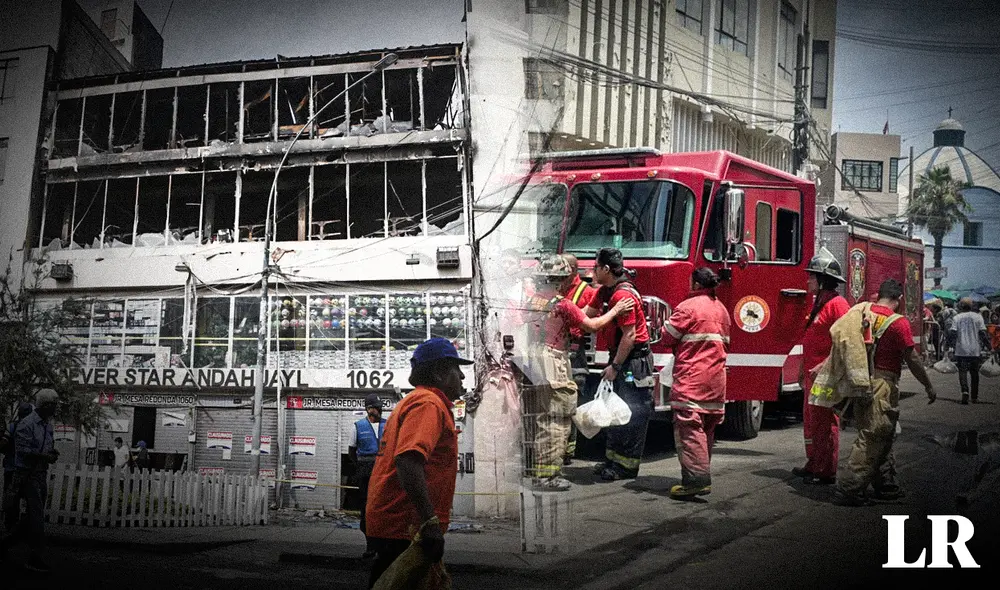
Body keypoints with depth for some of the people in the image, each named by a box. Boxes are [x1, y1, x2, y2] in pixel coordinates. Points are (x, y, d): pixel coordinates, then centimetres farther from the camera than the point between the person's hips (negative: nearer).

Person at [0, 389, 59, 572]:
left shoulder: (48, 424, 13)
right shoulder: (27, 424, -13)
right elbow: (23, 450, -20)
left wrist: (52, 452, 1)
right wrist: (46, 456, -18)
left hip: (41, 475, 9)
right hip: (28, 475, -9)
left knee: (35, 517, 11)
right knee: (37, 517, -10)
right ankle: (35, 558, -6)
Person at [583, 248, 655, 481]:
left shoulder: (623, 295, -22)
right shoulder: (605, 292, 9)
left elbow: (629, 335, -22)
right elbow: (586, 315, 19)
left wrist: (615, 367, -18)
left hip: (635, 359, -11)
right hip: (622, 358, 11)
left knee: (632, 414, -5)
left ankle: (626, 466, -1)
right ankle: (613, 459, 24)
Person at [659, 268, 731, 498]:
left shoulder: (688, 307, -11)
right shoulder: (722, 309, 14)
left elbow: (668, 337, -7)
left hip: (691, 378, -8)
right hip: (716, 378, 8)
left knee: (689, 427, -9)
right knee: (707, 429, 13)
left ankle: (695, 478, -17)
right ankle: (704, 476, 19)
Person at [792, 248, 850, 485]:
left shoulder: (837, 304, -13)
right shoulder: (818, 303, 18)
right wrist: (803, 369, 24)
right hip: (813, 374, 10)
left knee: (825, 423, -6)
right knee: (810, 421, 17)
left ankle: (827, 472, -1)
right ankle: (813, 465, 27)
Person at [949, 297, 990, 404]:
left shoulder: (957, 318, 1)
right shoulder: (977, 317, 1)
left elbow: (952, 333, -6)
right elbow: (983, 332, -5)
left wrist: (953, 344, 11)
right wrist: (987, 345, 6)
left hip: (961, 351, -1)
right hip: (975, 351, 1)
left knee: (962, 371, 1)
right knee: (975, 373, 14)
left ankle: (965, 390, -24)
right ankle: (975, 397, 17)